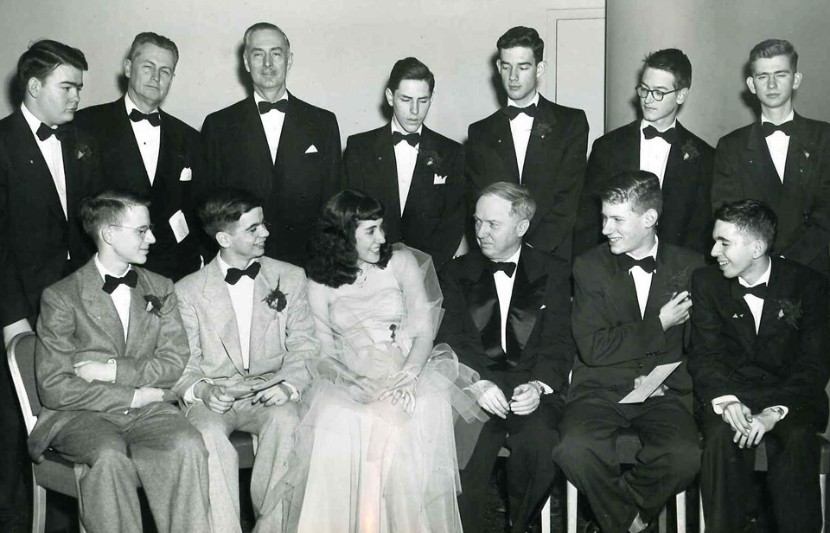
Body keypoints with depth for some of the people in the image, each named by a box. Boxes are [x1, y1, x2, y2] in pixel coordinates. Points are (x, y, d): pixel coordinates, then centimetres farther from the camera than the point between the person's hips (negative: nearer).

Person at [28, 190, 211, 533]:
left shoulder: (160, 289, 12)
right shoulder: (61, 297, -1)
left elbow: (175, 362, 4)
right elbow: (54, 388, -7)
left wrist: (113, 370, -10)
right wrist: (131, 396, -10)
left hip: (146, 410, 3)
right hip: (82, 414, -2)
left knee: (187, 446, -29)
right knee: (109, 457, -34)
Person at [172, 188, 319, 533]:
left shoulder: (289, 277, 9)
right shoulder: (189, 290, 6)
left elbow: (304, 345, 7)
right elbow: (183, 361, 5)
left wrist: (289, 385, -13)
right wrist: (202, 391, -17)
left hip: (269, 393, 1)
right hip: (214, 398, 0)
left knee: (286, 420, -33)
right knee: (207, 432, -34)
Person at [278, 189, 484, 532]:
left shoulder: (401, 262, 7)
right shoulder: (321, 283, 8)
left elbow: (425, 330, 2)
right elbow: (324, 350, 7)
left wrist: (408, 374, -15)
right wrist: (350, 380, -13)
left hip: (408, 372, 0)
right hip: (350, 384, 0)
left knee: (415, 422, -31)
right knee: (336, 427, -30)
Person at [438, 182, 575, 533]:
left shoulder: (554, 274, 12)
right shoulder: (458, 274, 14)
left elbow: (559, 343, 3)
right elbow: (450, 341, 3)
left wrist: (538, 385, -16)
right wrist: (477, 383, -16)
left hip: (532, 386, 0)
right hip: (473, 383, 0)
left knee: (538, 443, -29)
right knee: (468, 447, -30)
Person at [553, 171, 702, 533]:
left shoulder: (690, 267, 6)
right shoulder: (589, 266, 2)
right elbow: (594, 347, -7)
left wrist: (663, 376, -8)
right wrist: (659, 324, -8)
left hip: (664, 393, 1)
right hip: (601, 389, -1)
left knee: (685, 457, -29)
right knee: (575, 450, -30)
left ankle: (623, 502, 3)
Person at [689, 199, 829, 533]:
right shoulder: (706, 282, 3)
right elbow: (704, 355, -3)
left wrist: (774, 412, -23)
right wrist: (725, 401, -23)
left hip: (789, 393, -1)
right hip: (728, 390, 1)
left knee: (798, 439, -32)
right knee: (721, 435, -31)